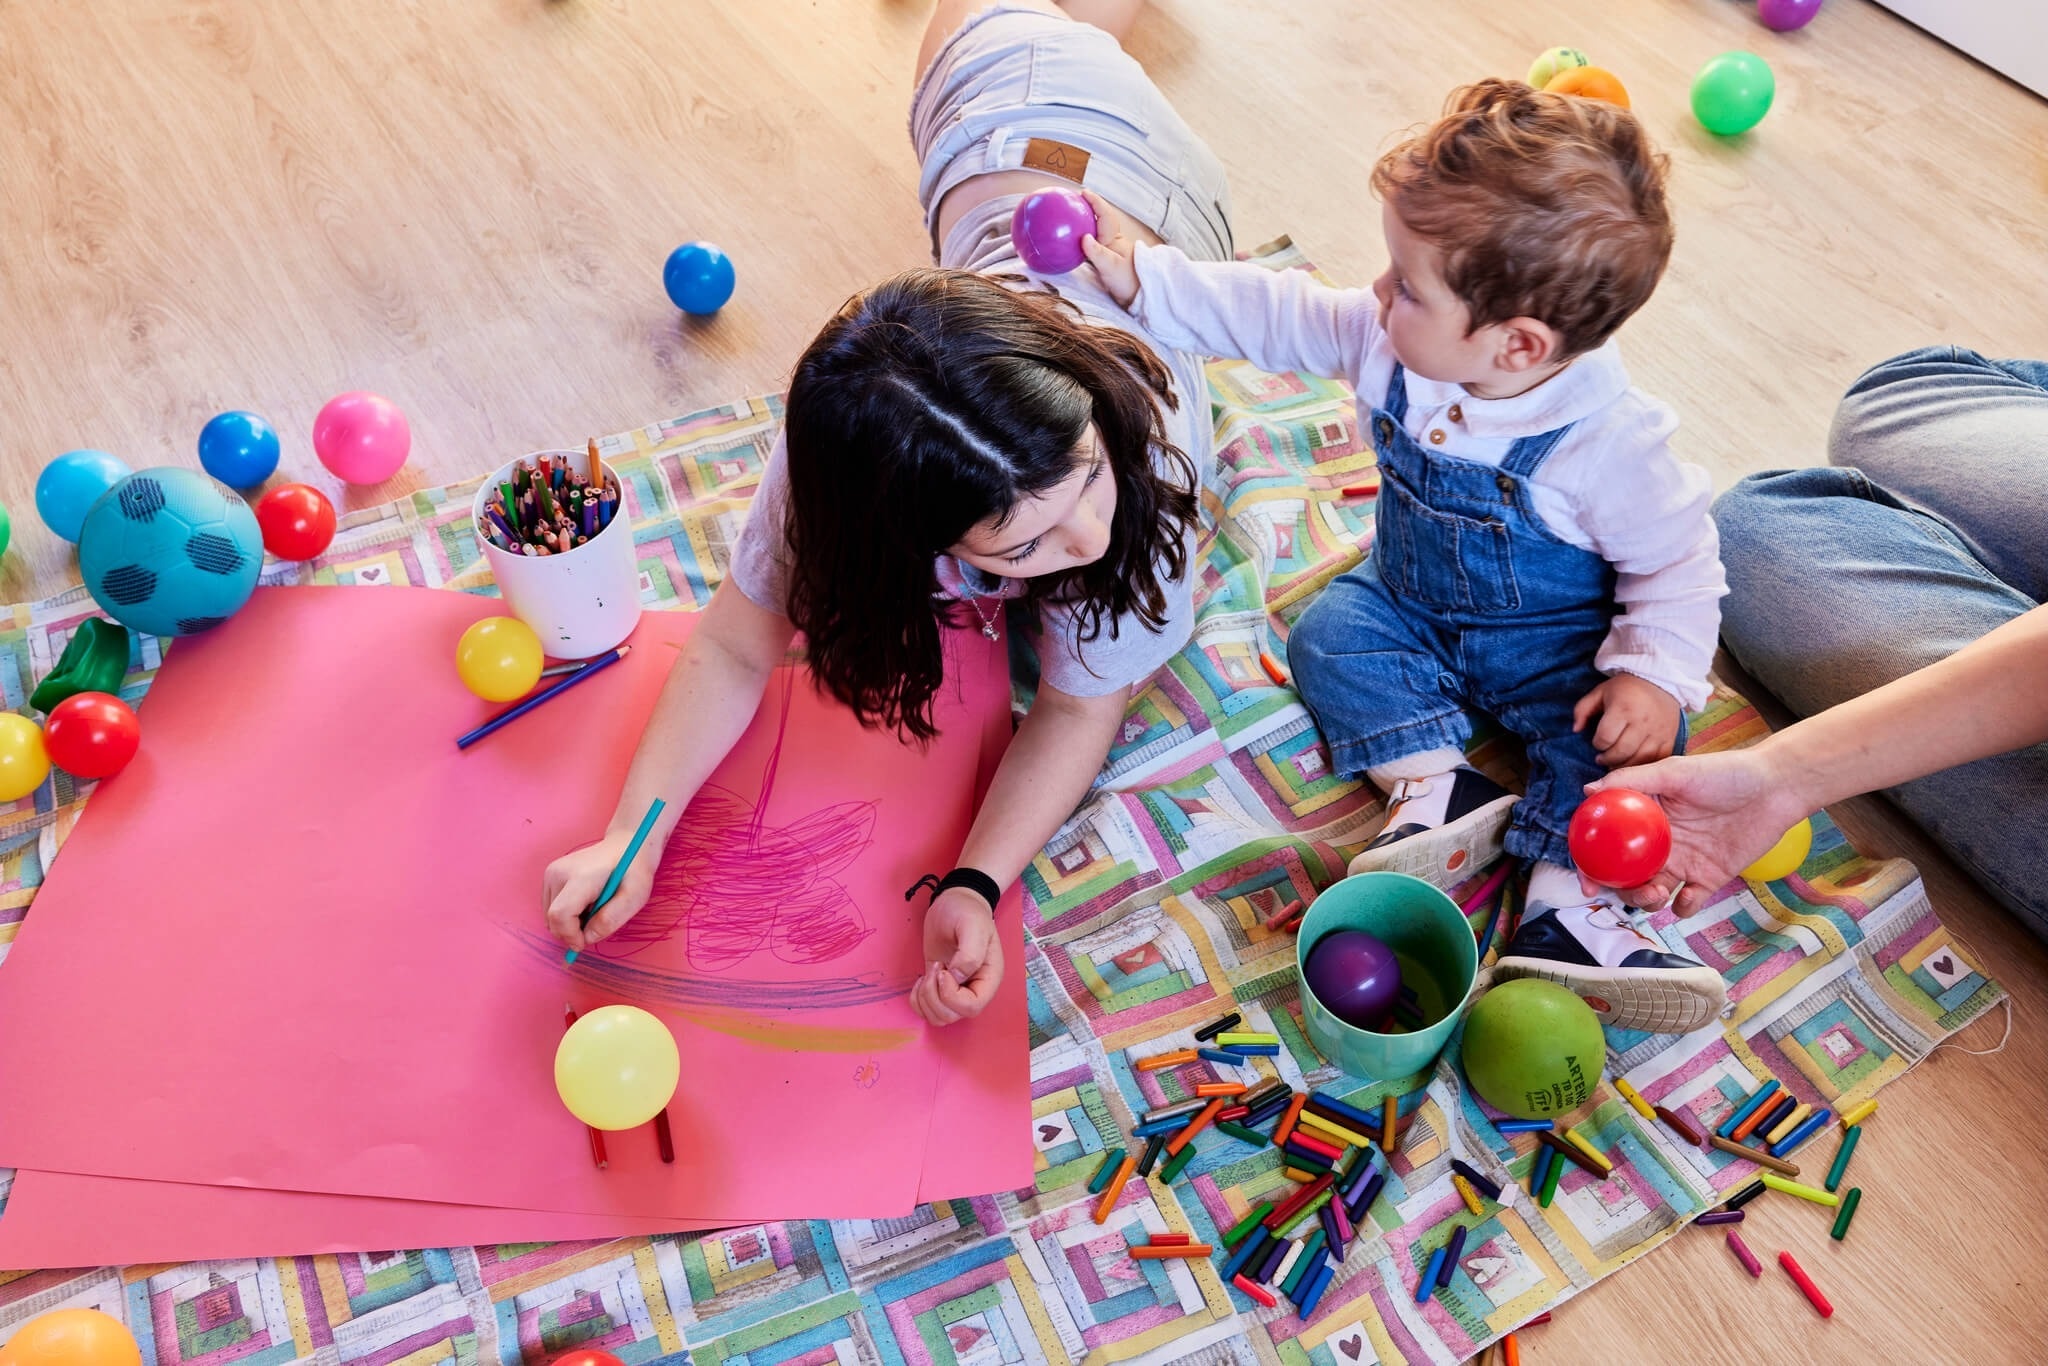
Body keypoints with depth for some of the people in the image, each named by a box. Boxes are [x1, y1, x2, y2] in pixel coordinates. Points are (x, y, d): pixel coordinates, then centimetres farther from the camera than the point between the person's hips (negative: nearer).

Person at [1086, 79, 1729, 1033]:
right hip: (1410, 606, 5)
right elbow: (1277, 318, -8)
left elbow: (1677, 562, -19)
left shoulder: (1609, 443, -32)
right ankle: (1440, 789, -20)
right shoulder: (1393, 343, -19)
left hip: (1558, 643, -5)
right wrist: (1141, 280, -10)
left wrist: (1654, 673, -30)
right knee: (1330, 631, -14)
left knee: (1630, 722, -25)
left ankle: (1565, 904, -29)